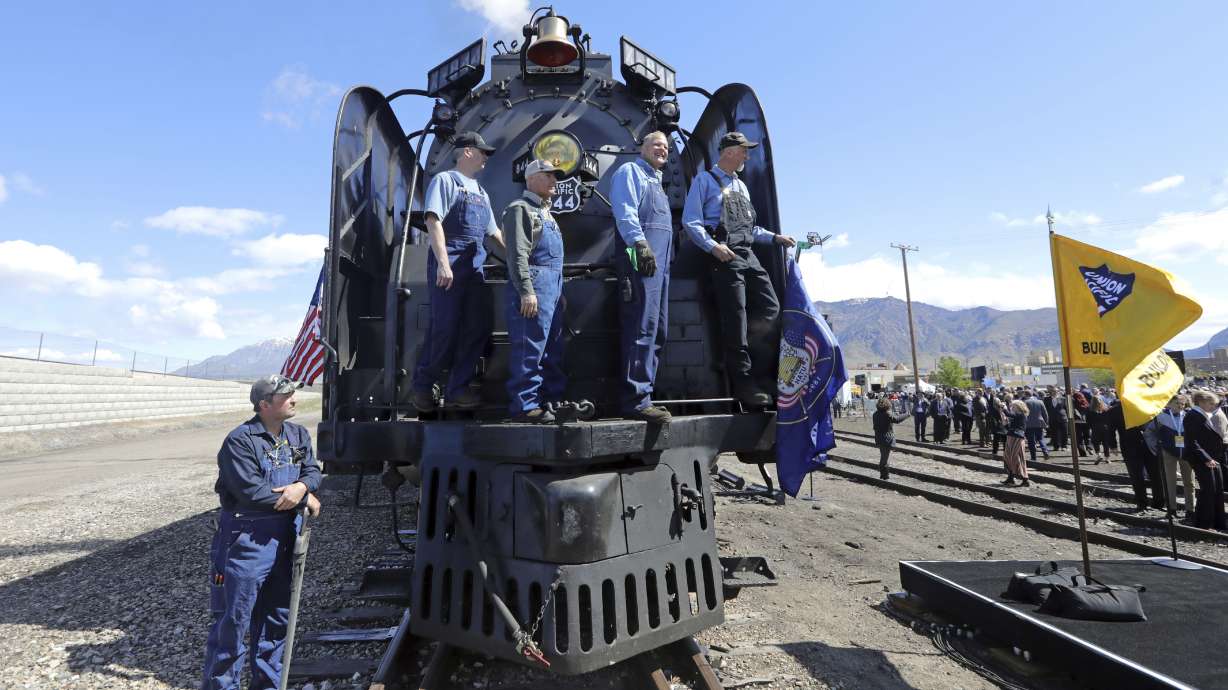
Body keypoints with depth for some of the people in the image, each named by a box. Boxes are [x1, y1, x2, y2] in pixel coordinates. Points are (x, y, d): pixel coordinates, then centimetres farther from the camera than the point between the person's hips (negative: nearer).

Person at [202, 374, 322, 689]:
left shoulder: (298, 435, 6)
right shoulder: (240, 440, -15)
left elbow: (313, 470, 6)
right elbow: (252, 491, -21)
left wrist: (301, 486, -19)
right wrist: (305, 500, -13)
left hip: (284, 539, 7)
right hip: (246, 541, -7)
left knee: (276, 617, 17)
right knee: (234, 620, 3)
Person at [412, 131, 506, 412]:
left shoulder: (481, 191, 24)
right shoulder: (445, 179, 2)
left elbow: (494, 232, 30)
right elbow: (433, 221, -10)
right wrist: (443, 262, -21)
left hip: (475, 267, 7)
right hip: (449, 263, -7)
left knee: (477, 329, 2)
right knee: (444, 328, -8)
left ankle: (457, 388, 10)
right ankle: (423, 384, 10)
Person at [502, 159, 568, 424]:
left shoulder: (546, 213, 26)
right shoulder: (520, 208, -3)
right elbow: (517, 253, -13)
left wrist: (560, 291, 22)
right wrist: (526, 291, -21)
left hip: (553, 287, 10)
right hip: (533, 285, -10)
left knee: (553, 350, 11)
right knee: (529, 350, -9)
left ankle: (551, 399, 19)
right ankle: (525, 405, -4)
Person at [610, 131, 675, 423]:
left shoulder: (656, 181, 33)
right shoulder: (630, 171, 5)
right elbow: (625, 211, -12)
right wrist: (640, 243, -26)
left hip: (660, 261, 10)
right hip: (640, 258, -10)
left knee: (657, 331, 8)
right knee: (642, 328, -16)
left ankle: (642, 395, 13)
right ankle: (636, 399, -16)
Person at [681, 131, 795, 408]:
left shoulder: (741, 186, 27)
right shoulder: (704, 180, 3)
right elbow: (690, 221, -8)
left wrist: (774, 237, 18)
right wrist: (713, 247, -21)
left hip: (747, 254, 8)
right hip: (724, 256, -8)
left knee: (771, 309, -1)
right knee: (736, 318, -8)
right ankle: (743, 383, 0)